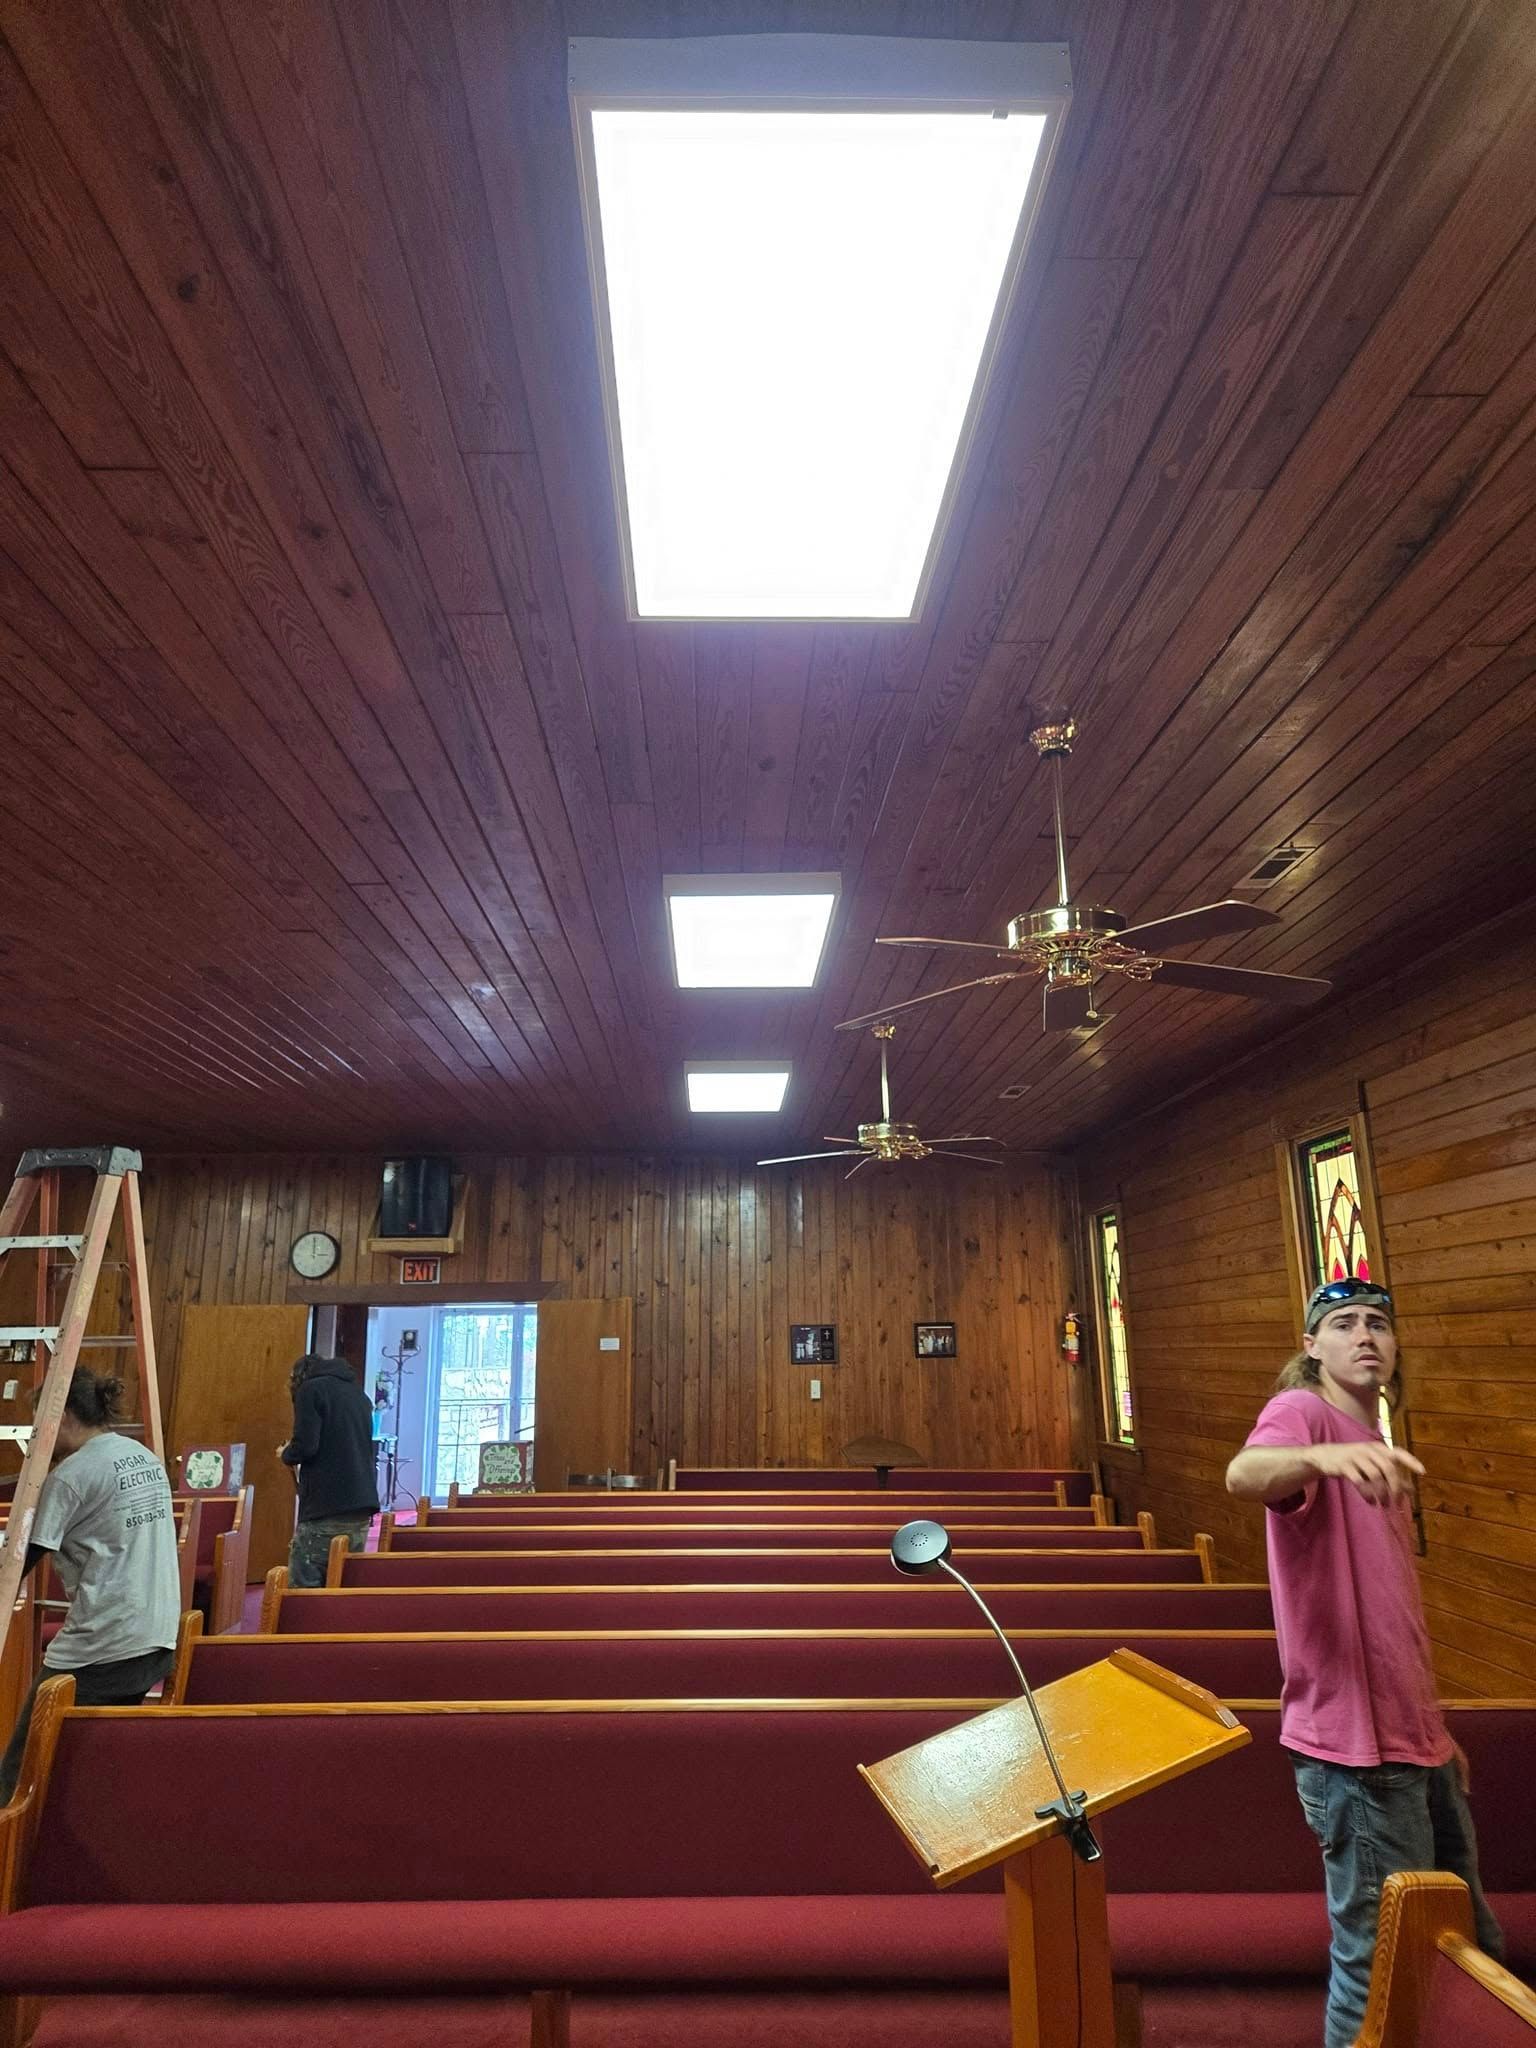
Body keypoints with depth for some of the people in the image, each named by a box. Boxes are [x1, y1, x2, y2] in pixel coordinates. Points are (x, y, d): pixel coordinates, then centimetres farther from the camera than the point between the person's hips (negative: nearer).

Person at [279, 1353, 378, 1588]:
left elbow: (306, 1446, -11)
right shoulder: (359, 1394, 20)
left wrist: (286, 1454, 9)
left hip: (325, 1509, -7)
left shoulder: (310, 1389, -1)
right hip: (362, 1507, 7)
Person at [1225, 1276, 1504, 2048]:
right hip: (1355, 1745, -9)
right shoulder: (1302, 1411, -15)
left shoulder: (1375, 1454, 13)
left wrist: (1433, 1728, 22)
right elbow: (1243, 1474, -40)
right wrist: (1324, 1455, -59)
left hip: (1409, 1736, 9)